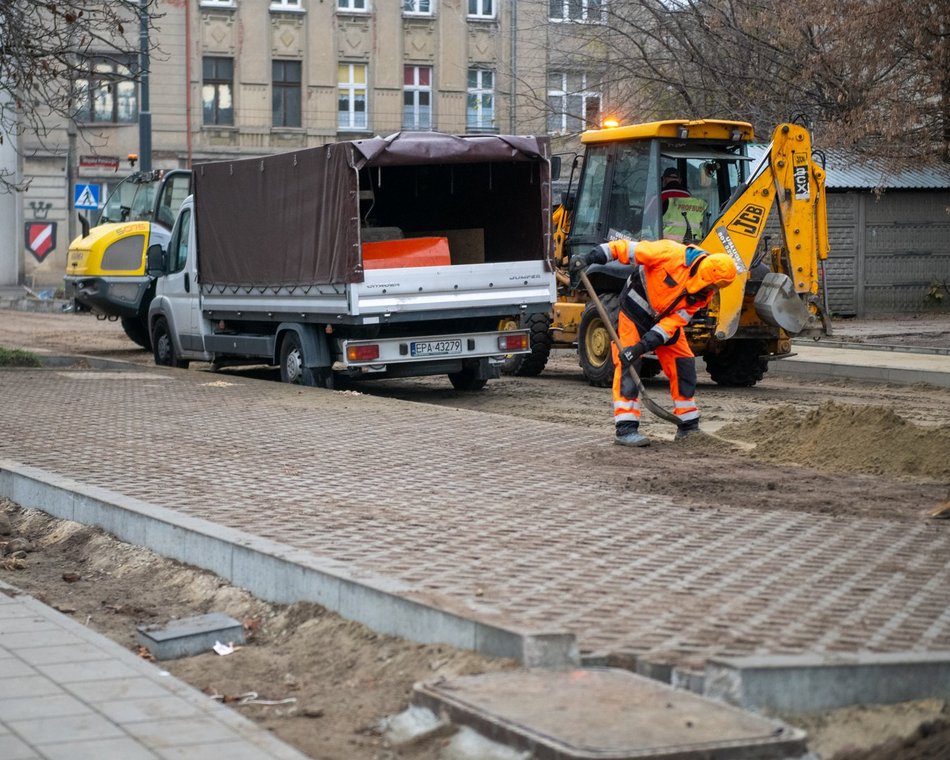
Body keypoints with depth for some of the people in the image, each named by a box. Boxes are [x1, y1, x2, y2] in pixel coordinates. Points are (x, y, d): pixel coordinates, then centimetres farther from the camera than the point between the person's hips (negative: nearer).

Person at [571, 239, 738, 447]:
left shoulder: (705, 293, -14)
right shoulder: (671, 254, -30)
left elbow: (677, 320, -19)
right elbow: (627, 248, -25)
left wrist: (645, 345, -29)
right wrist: (590, 258, -30)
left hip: (666, 318, 6)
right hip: (635, 312, -6)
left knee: (684, 365, 3)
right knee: (628, 365, -16)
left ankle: (689, 427, 15)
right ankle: (625, 429, -16)